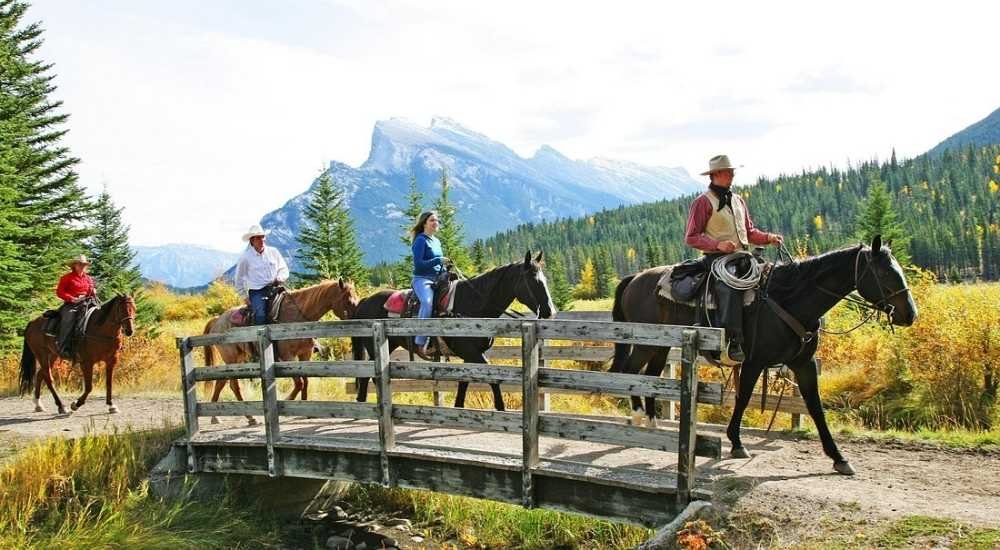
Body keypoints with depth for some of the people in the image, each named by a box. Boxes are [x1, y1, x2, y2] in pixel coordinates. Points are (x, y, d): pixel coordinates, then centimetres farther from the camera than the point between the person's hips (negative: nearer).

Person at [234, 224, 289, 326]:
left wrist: (279, 278, -5)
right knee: (260, 316, -27)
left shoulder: (273, 252, 11)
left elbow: (284, 269, 17)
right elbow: (239, 279, 12)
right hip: (257, 292, -3)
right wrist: (245, 297, 9)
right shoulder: (245, 257, 3)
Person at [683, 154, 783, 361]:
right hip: (717, 258, -7)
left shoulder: (738, 201, 21)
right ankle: (734, 342, -33)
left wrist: (769, 238, 5)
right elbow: (691, 238, -6)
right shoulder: (703, 202, -1)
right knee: (731, 288, -32)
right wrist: (718, 244, -20)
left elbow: (750, 232, 25)